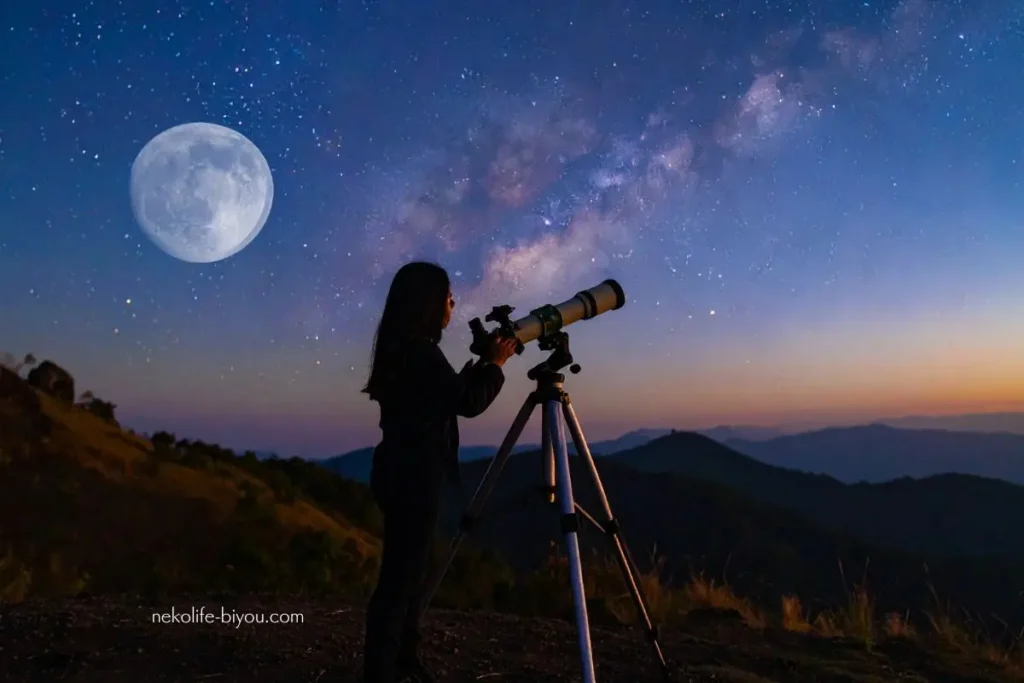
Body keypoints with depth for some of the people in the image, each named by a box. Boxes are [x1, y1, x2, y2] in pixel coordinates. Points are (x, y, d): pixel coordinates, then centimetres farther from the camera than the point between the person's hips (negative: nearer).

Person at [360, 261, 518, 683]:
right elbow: (467, 403, -16)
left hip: (405, 472, 10)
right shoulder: (420, 351, -17)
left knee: (410, 570, 18)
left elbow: (449, 395, 19)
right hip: (414, 476, -10)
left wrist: (482, 363, 13)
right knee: (402, 574, -4)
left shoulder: (402, 348, 13)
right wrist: (495, 365, -2)